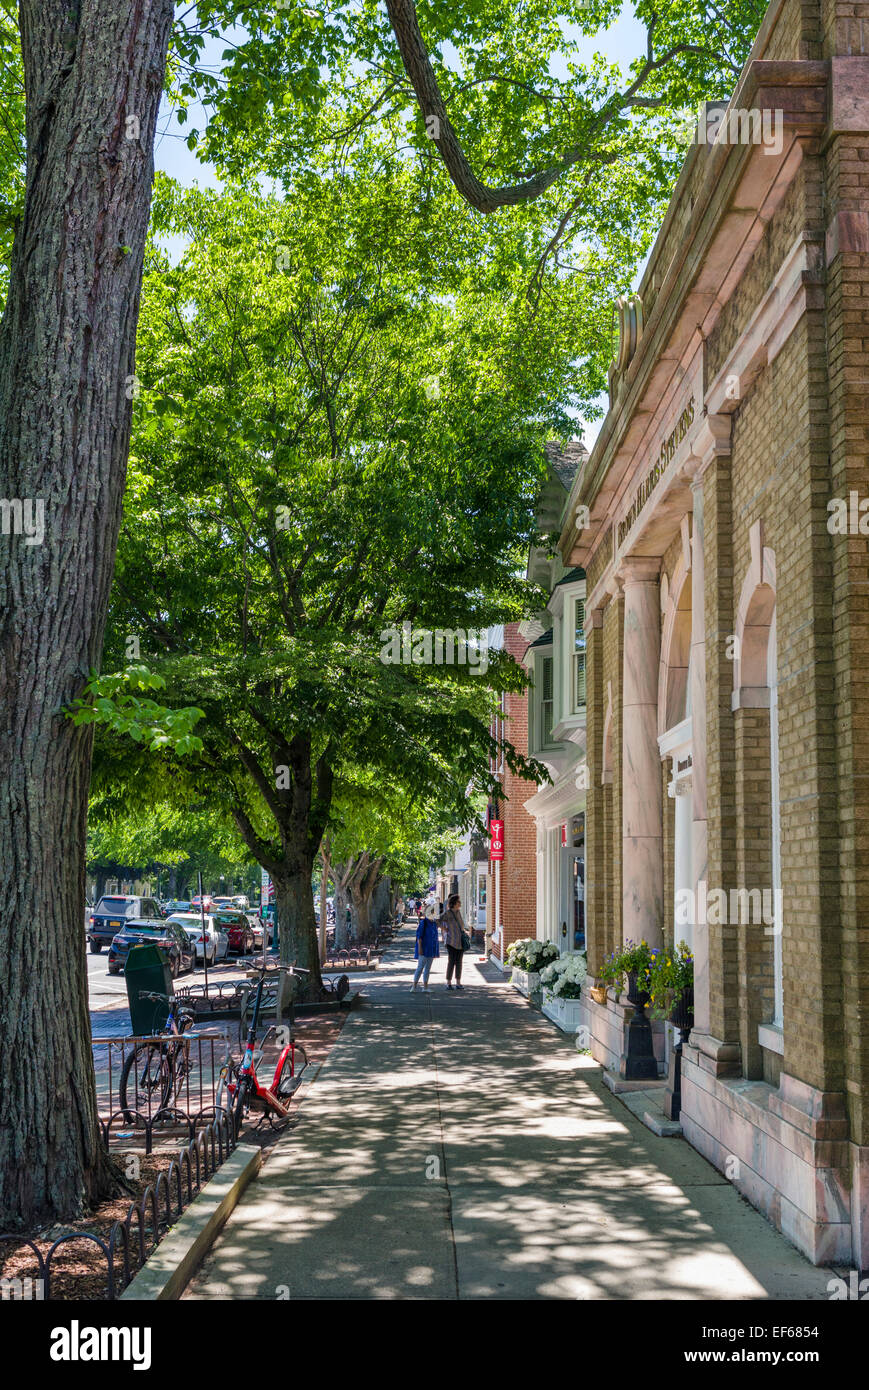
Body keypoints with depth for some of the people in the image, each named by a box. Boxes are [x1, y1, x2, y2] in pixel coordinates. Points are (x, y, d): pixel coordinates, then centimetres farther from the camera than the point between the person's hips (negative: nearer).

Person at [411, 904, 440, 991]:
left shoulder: (434, 922, 8)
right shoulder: (423, 922, -13)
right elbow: (419, 935, -15)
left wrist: (436, 949, 19)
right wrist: (419, 947, -20)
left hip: (432, 948, 7)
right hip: (424, 947, -7)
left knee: (428, 967, 8)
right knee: (421, 966, -9)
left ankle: (425, 986, 12)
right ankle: (414, 985, -4)